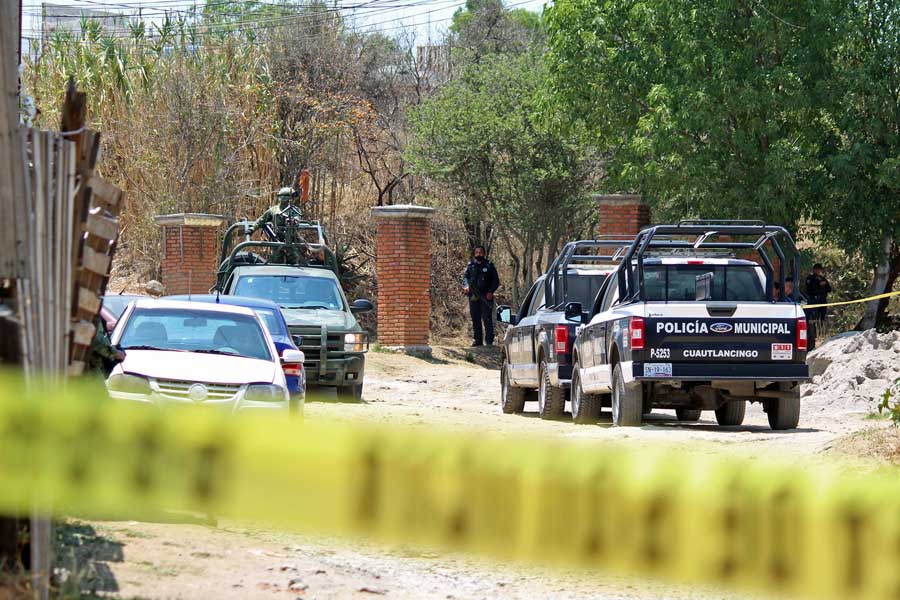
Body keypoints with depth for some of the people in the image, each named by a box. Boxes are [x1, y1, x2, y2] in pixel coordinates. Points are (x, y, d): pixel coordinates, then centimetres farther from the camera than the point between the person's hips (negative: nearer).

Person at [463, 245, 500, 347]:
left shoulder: (489, 266, 6)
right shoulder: (470, 266, 13)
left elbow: (496, 281, 6)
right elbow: (465, 277, 9)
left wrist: (491, 292, -9)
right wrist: (466, 286, -13)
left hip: (486, 297, -3)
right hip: (473, 297, 3)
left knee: (487, 319, -9)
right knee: (475, 320, 6)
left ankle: (489, 341, -12)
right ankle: (478, 340, 13)